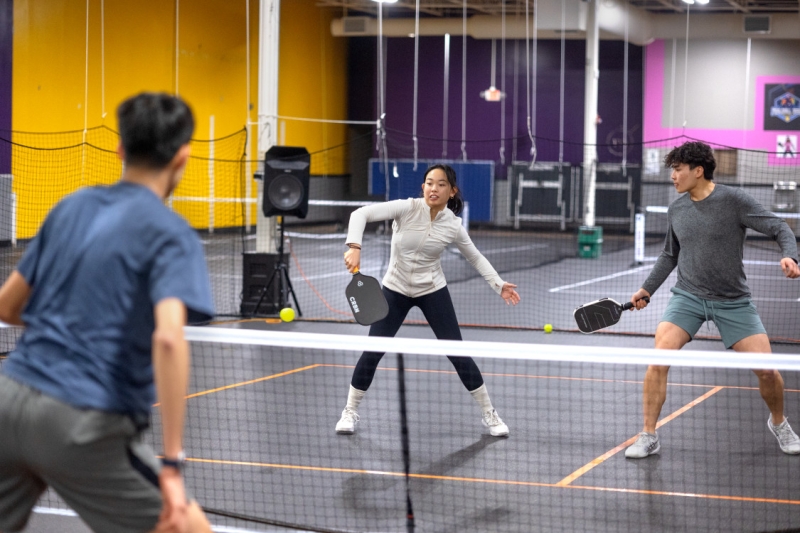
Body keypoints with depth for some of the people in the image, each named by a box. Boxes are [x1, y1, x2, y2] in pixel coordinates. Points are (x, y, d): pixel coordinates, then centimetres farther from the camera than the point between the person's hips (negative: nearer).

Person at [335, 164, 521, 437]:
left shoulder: (453, 226, -12)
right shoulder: (407, 208, -20)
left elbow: (476, 258, 6)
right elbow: (361, 214, -27)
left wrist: (499, 285, -1)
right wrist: (354, 247, -42)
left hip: (433, 291, 1)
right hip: (395, 290, 0)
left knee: (458, 354, -3)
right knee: (371, 352, -4)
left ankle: (489, 414, 13)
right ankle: (350, 412, 16)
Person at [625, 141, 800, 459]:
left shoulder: (733, 200, -11)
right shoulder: (676, 210, 4)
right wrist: (647, 289, 18)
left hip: (733, 301, -3)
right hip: (688, 296, 3)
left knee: (766, 369, -7)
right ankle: (648, 437, -8)